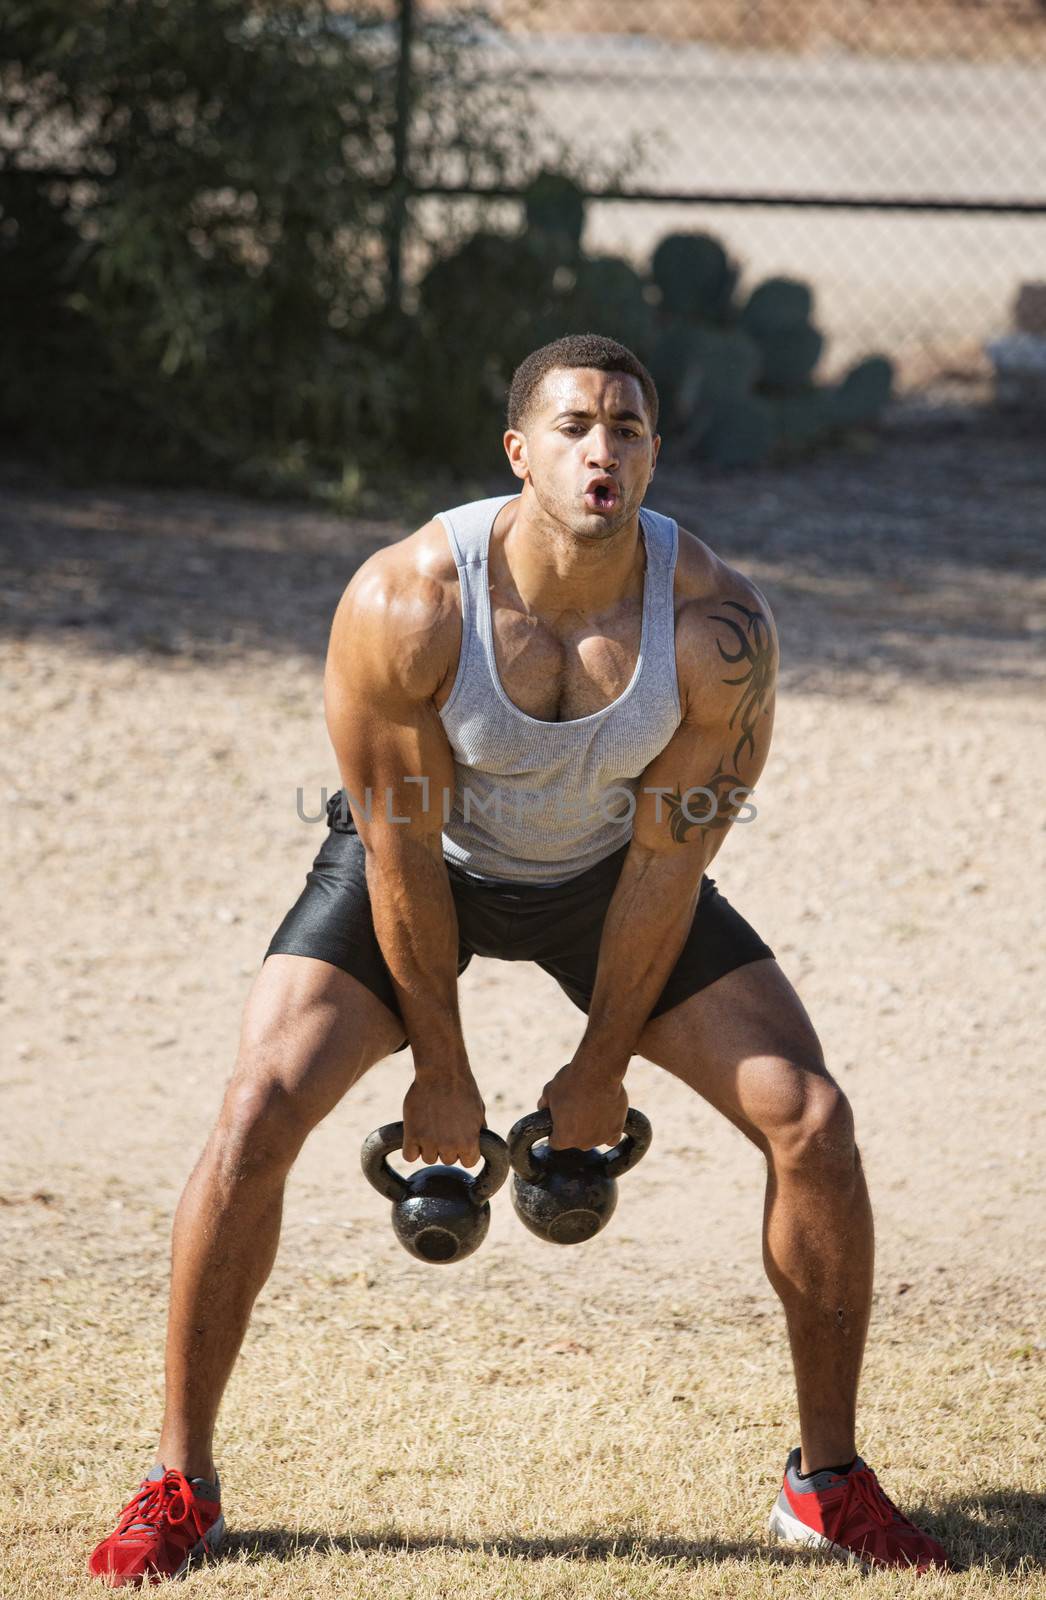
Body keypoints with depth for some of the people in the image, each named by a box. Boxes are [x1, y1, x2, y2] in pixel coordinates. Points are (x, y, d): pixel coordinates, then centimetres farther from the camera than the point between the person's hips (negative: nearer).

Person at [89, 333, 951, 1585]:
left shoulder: (716, 630, -29)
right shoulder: (404, 604, -33)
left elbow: (667, 863, -17)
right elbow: (402, 855, -21)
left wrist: (598, 1072, -10)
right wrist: (441, 1075, -13)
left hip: (606, 870, 2)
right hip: (426, 861, -1)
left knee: (809, 1119, -11)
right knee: (257, 1114, -20)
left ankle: (828, 1481, 6)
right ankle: (180, 1483, -4)